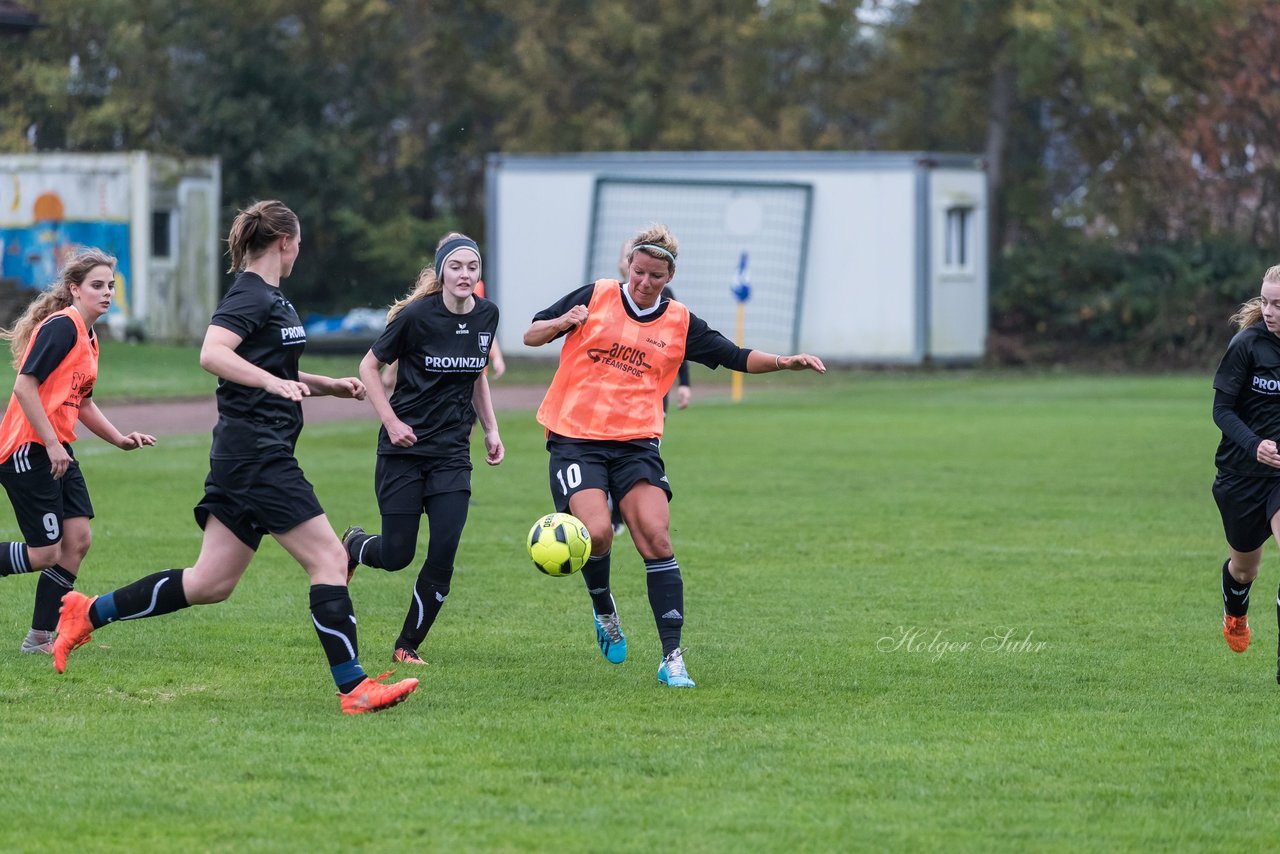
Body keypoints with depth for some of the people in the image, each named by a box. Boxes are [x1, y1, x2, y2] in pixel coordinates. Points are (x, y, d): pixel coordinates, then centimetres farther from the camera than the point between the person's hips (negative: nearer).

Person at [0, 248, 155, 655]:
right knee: (45, 553, -8)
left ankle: (41, 638, 7)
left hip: (56, 449, 9)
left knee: (77, 538, 1)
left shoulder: (88, 338, 16)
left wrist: (120, 439, 16)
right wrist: (51, 445, -20)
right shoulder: (61, 326, -14)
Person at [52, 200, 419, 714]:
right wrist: (273, 381, -37)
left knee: (211, 584, 9)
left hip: (244, 458, 10)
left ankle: (88, 613, 15)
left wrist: (329, 386, 29)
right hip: (257, 454, -10)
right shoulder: (251, 294, -11)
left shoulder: (268, 296, 19)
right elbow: (212, 354, -27)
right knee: (329, 559, -10)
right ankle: (353, 688, -11)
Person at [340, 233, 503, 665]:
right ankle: (353, 544, 35)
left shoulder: (487, 315, 2)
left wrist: (491, 429, 11)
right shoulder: (416, 316, -14)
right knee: (396, 555, -2)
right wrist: (392, 422, -12)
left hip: (452, 453, 4)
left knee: (442, 557, -7)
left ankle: (408, 646, 9)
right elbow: (369, 367, -3)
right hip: (404, 449, -4)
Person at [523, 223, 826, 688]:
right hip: (575, 439, -2)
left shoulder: (679, 323, 8)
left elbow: (737, 357, 10)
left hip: (636, 443, 2)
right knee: (596, 532, -20)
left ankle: (672, 658, -11)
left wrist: (785, 362, -7)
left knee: (655, 538, -14)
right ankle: (604, 610, 13)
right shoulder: (596, 296, 3)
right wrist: (563, 323, -15)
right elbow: (532, 335, 7)